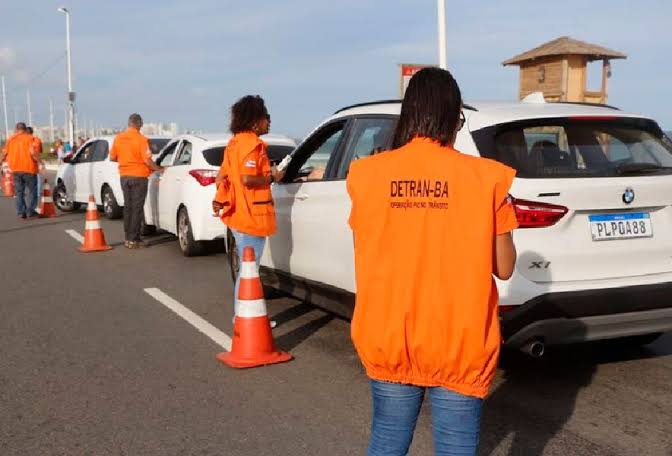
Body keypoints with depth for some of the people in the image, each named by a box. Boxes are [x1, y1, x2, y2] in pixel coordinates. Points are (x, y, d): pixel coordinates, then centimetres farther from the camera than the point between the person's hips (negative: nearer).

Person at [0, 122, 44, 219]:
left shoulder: (11, 140, 9)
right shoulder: (29, 138, -4)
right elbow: (33, 152, -17)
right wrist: (40, 162, -8)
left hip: (16, 169, 4)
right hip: (29, 168, -4)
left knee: (19, 192, 11)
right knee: (31, 191, 5)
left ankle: (21, 212, 9)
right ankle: (30, 212, 0)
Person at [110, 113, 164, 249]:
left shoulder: (118, 138, 3)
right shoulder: (141, 139, -15)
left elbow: (112, 158, 9)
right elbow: (148, 161, -19)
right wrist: (159, 169, -5)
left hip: (124, 175, 6)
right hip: (139, 176, -6)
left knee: (128, 207, 14)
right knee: (137, 208, -1)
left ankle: (128, 238, 19)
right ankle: (133, 239, -1)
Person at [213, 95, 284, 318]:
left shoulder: (235, 142, 14)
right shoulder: (253, 143, -15)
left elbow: (221, 175, 18)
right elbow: (247, 179, -25)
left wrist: (219, 199, 23)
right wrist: (272, 177, -11)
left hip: (238, 216, 10)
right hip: (251, 216, -10)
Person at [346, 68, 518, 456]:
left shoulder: (368, 175, -4)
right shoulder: (485, 177, -9)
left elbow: (365, 260, 6)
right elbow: (504, 268, -2)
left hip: (388, 340, 2)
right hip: (461, 345, -2)